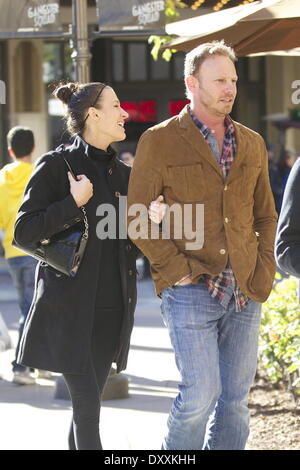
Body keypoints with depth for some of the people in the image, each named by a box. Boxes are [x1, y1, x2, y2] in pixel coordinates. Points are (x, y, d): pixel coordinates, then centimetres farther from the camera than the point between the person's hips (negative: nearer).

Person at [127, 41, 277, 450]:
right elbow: (138, 218, -3)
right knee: (200, 391, -11)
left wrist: (264, 270, 7)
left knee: (236, 397, 6)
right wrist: (177, 270, -10)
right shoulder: (159, 142, -2)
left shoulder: (252, 144, 13)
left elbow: (265, 215, 21)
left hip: (244, 292, 5)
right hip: (191, 291, -5)